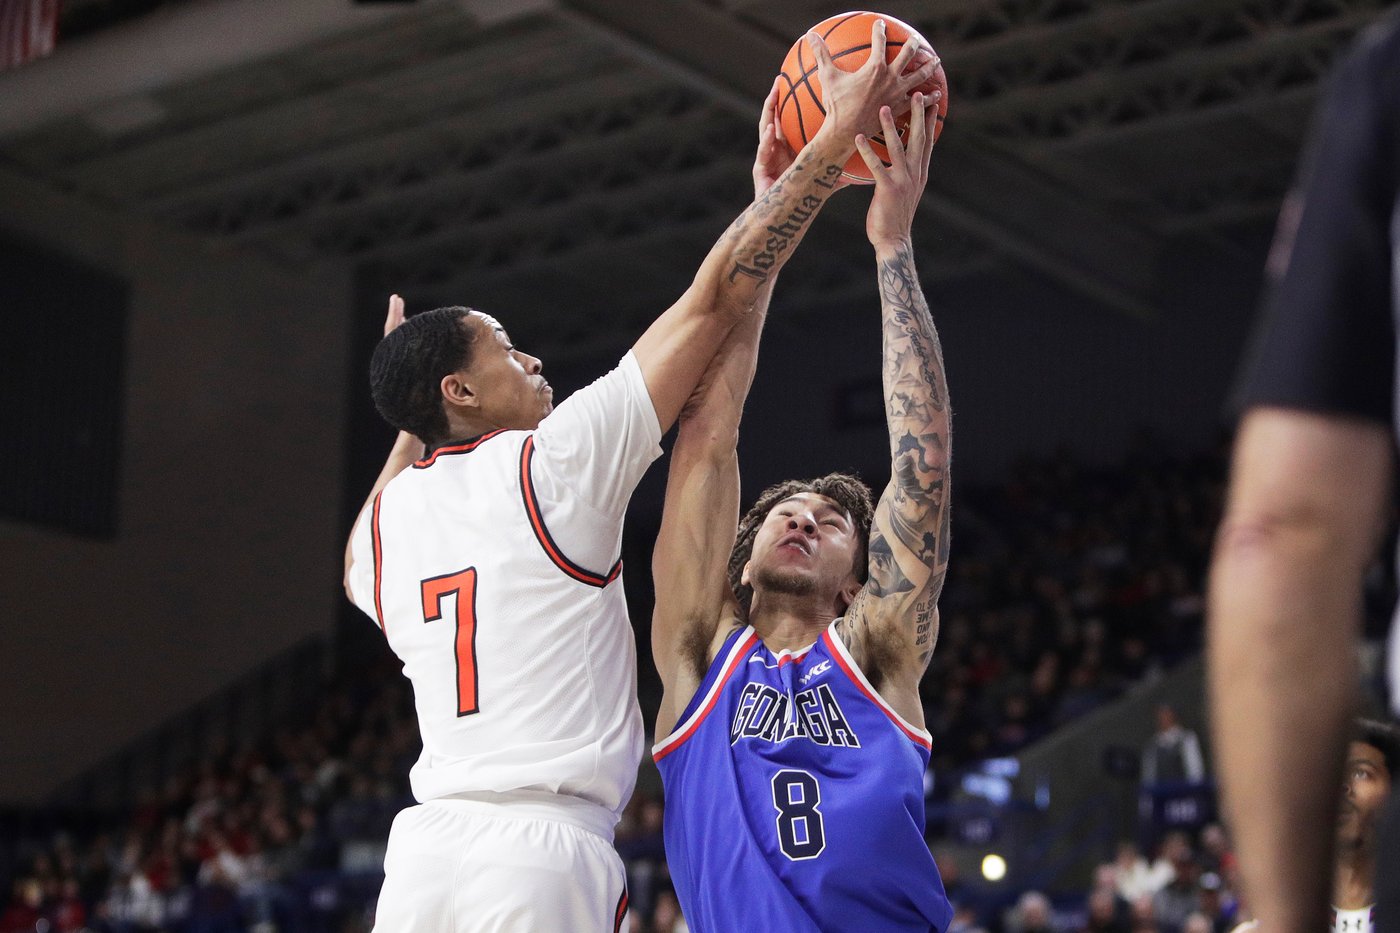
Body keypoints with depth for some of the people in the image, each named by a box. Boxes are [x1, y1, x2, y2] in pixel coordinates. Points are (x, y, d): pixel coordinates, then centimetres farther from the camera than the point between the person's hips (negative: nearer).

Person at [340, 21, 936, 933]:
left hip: (422, 849, 7)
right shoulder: (555, 462, -2)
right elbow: (718, 296, -1)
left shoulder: (384, 519, 14)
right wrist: (833, 142, 5)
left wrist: (410, 422, 42)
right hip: (544, 855, -6)